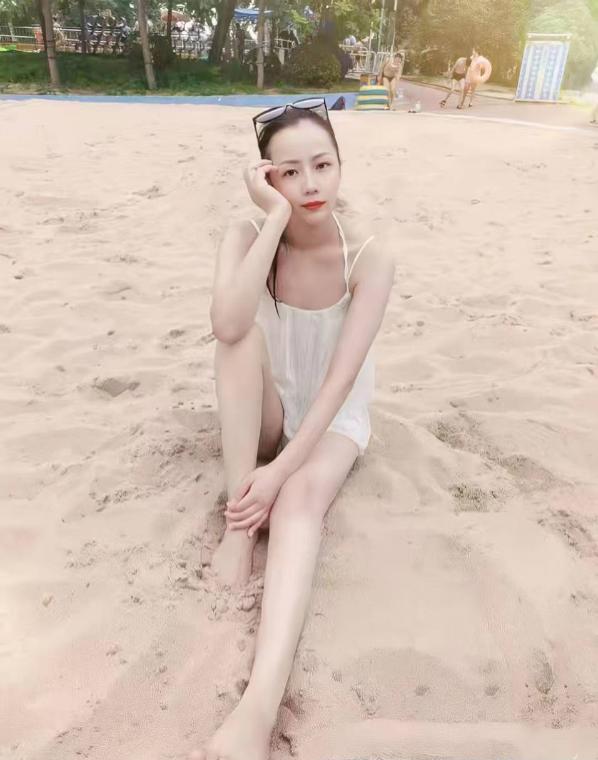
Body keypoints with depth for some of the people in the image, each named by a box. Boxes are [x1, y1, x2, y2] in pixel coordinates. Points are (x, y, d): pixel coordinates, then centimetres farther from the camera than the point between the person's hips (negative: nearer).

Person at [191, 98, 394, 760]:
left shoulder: (369, 258, -16)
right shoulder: (248, 237, -13)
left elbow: (340, 376, -23)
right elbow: (226, 327, -35)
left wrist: (279, 470, -30)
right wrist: (277, 217, -32)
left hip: (332, 417, -2)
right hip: (266, 412, 2)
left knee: (301, 499, -33)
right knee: (245, 331, -28)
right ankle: (238, 523, -27)